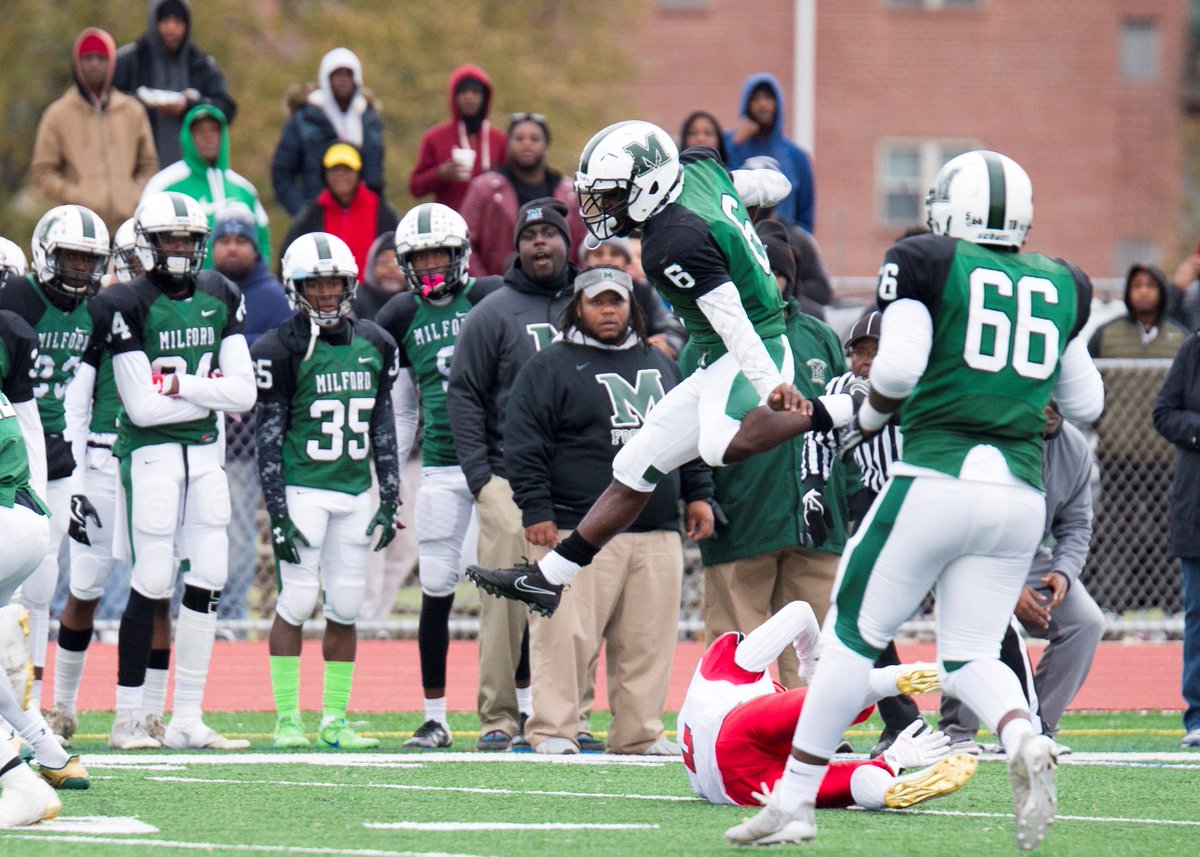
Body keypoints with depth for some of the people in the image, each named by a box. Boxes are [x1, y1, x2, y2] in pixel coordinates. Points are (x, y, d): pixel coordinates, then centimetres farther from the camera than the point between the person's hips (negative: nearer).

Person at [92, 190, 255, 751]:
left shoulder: (219, 298, 7)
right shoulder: (129, 305, -10)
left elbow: (244, 393, 1)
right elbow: (141, 407, -15)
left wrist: (180, 382, -12)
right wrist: (212, 394, -8)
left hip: (205, 454, 6)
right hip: (150, 455, -6)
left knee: (208, 583, 3)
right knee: (152, 587, -7)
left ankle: (187, 720, 9)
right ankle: (128, 719, 1)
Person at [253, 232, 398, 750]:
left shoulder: (373, 345, 10)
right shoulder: (283, 350, -7)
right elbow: (269, 437, -7)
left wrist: (390, 500, 10)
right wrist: (278, 513, -12)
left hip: (355, 493, 5)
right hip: (302, 490, -5)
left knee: (345, 608, 4)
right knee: (297, 601, -8)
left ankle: (334, 721, 10)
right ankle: (287, 719, -3)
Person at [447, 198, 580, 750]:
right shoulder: (494, 314, 1)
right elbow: (464, 396, 1)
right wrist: (480, 477, -6)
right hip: (510, 481, -3)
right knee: (506, 602, -7)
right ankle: (497, 715, -1)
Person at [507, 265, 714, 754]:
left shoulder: (660, 366, 19)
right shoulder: (549, 367, 2)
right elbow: (524, 446, -3)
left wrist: (698, 494, 17)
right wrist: (536, 512, -10)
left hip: (657, 534, 5)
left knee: (649, 639, 4)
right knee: (566, 636, -10)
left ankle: (639, 733, 12)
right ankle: (554, 729, -4)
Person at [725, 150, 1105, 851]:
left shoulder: (928, 266, 0)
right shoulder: (1061, 287, 15)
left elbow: (898, 368, -11)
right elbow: (1086, 404, 21)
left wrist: (869, 418, 8)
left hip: (938, 478, -4)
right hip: (1021, 494, 4)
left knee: (857, 635, 5)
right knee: (970, 655, 11)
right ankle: (1027, 741, -21)